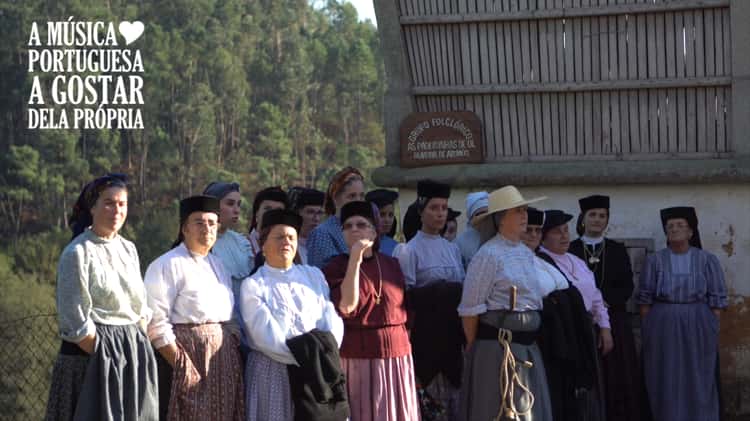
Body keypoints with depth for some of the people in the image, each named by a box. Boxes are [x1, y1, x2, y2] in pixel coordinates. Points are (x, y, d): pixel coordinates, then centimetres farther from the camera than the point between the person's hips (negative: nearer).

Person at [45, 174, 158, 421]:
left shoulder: (128, 250, 12)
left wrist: (138, 343, 5)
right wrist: (101, 352, -14)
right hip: (93, 350, -6)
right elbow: (74, 319, -12)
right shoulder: (78, 252, -8)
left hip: (133, 350, 6)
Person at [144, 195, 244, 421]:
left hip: (225, 358, 8)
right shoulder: (168, 265, -7)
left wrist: (234, 347, 8)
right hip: (190, 353, -8)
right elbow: (156, 322, -15)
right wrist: (179, 363, -19)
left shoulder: (217, 265, 19)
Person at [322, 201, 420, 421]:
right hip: (356, 358, -3)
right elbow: (346, 306, -17)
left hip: (396, 356, 4)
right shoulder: (335, 268, -1)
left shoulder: (391, 265, 9)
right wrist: (355, 259, -18)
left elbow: (406, 309, 15)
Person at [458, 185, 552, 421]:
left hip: (528, 347, 8)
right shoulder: (488, 255, -11)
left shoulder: (527, 254, 13)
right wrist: (475, 348, -2)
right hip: (498, 346, -7)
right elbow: (470, 308, -10)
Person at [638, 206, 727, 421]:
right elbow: (645, 299, 3)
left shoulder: (707, 260, 0)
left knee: (698, 383, 4)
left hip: (697, 328, 0)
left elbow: (717, 299, 1)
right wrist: (646, 330, -2)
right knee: (666, 382, 5)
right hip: (662, 328, 1)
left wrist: (713, 329, -4)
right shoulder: (655, 261, 2)